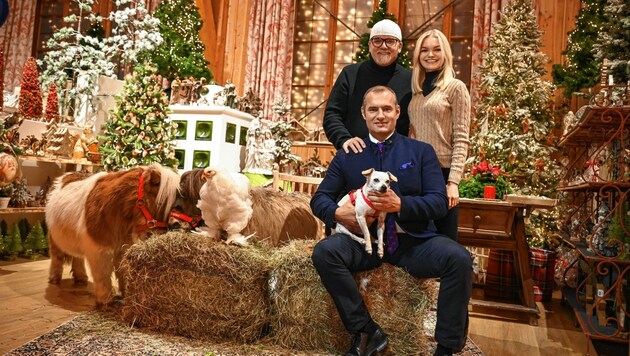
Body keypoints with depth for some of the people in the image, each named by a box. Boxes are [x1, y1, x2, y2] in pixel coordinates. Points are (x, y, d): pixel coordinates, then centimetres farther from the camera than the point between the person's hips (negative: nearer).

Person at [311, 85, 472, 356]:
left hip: (413, 240, 0)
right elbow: (319, 199, 10)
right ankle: (367, 332, -13)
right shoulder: (347, 155, 11)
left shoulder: (421, 151, 8)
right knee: (324, 251, -27)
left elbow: (440, 202, 0)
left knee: (459, 258, -27)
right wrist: (338, 213, -13)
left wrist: (401, 204, -19)